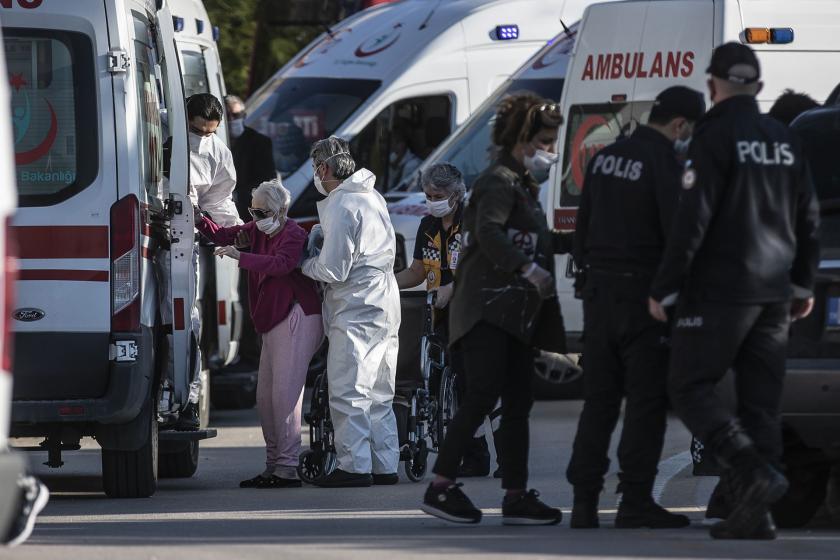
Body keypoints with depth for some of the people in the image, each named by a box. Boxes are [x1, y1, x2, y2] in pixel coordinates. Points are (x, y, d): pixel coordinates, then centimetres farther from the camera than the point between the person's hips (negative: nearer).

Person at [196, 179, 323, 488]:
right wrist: (200, 220, 0)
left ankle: (287, 469, -15)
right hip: (274, 323, 10)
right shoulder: (259, 231, 15)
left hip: (297, 318, -10)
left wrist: (241, 257, -32)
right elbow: (224, 235, 18)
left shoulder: (293, 235, -12)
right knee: (265, 397, 9)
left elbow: (281, 263, -29)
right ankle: (273, 465, 14)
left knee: (285, 395, -14)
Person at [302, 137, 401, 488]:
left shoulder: (342, 208, -16)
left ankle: (354, 465, -8)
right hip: (385, 304, 10)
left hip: (356, 310, -10)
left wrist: (303, 264, 0)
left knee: (348, 392, -7)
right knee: (379, 395, 12)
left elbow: (333, 270, -18)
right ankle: (385, 465, 14)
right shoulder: (372, 197, 14)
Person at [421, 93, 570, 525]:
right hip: (488, 307, -10)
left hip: (515, 312, 10)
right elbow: (488, 233, -25)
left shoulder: (522, 185, 23)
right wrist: (529, 268, -28)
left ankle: (516, 498, 7)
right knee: (483, 394, -17)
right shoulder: (499, 182, -9)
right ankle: (440, 487, -17)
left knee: (518, 403, 7)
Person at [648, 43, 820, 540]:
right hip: (773, 293, 7)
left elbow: (694, 217, -15)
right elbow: (809, 218, 18)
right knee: (761, 401, 7)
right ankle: (755, 513, 2)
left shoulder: (717, 135, -10)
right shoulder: (785, 140, 12)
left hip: (721, 289, -7)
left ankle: (754, 472, -19)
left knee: (691, 387, -1)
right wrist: (804, 285, 29)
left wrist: (664, 288, -10)